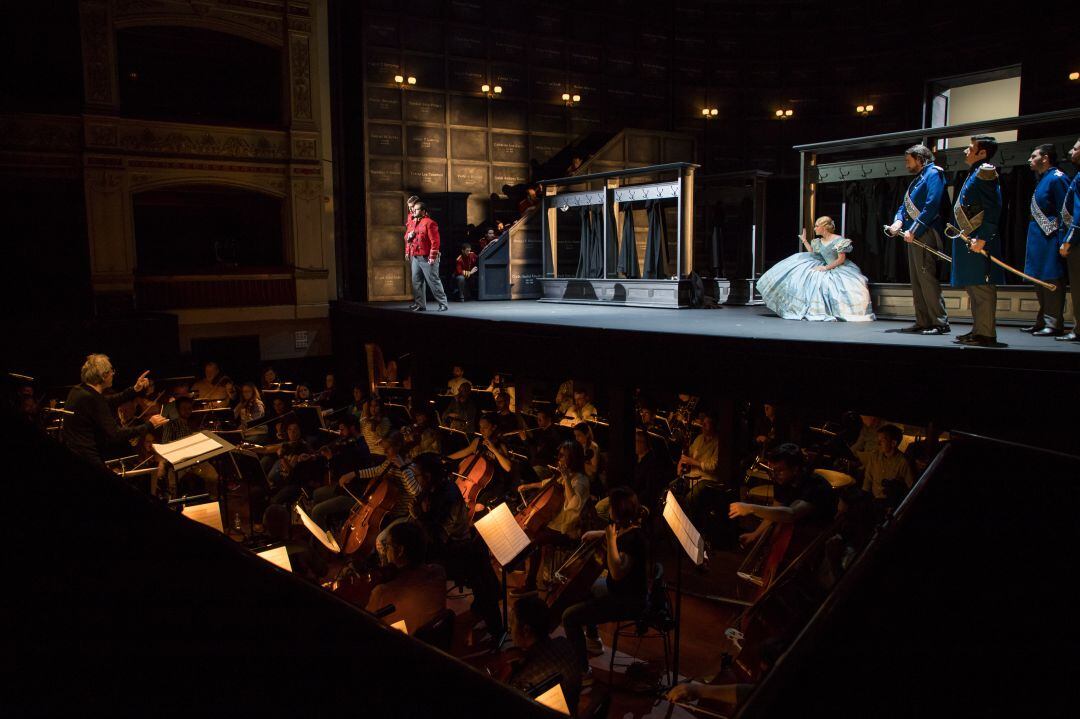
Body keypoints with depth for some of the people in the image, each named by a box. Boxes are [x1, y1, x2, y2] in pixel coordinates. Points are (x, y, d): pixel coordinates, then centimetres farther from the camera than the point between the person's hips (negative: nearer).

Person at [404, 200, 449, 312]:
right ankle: (420, 304, 16)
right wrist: (408, 236, 6)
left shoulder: (429, 223, -11)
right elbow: (407, 237, 28)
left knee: (433, 281, -4)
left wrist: (432, 257, -19)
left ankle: (443, 304, 4)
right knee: (417, 282, 8)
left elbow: (435, 241, -16)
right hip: (415, 258, 8)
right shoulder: (411, 222, 14)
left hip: (426, 258, -8)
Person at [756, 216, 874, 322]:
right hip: (826, 267, 8)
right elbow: (813, 253, 19)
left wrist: (826, 267, -20)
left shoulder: (839, 241, -18)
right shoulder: (819, 242, 6)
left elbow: (841, 259, -18)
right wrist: (804, 241, 16)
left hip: (840, 269, -8)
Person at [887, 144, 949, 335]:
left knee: (926, 278, -14)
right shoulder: (917, 179, 21)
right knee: (916, 280, 10)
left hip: (925, 234, -10)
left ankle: (941, 323, -13)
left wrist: (914, 230, -18)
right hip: (914, 235, 10)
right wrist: (899, 221, -1)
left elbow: (932, 206, -17)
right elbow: (905, 205, 20)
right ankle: (923, 322, 15)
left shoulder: (933, 174, -7)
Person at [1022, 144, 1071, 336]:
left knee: (1051, 280, -8)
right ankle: (1042, 322, 20)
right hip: (1039, 239, 10)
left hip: (1050, 239, -10)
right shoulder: (1043, 180, 19)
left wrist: (1062, 241, -21)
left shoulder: (1057, 178, -10)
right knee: (1041, 281, 13)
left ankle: (1054, 324, -5)